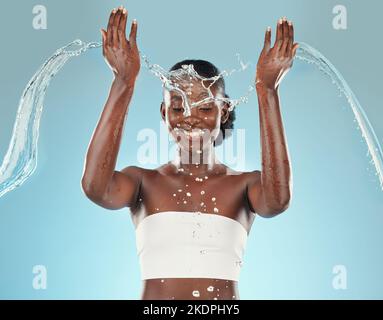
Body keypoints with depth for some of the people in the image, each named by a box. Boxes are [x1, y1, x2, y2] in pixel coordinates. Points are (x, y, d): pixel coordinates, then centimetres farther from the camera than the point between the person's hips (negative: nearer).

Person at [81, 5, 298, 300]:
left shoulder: (245, 185, 5)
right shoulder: (144, 181, 6)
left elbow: (277, 200, -16)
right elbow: (96, 187, -14)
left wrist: (267, 90, -18)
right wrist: (124, 83, -16)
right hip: (155, 293, 1)